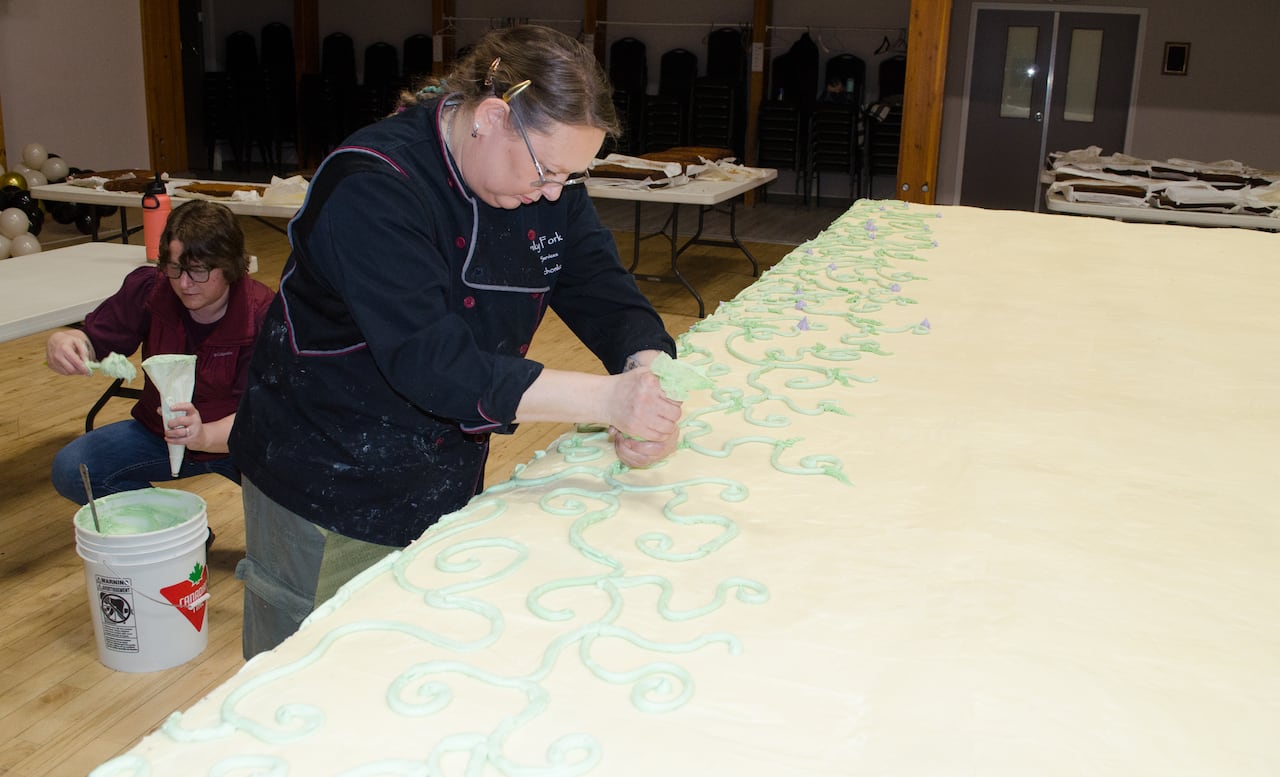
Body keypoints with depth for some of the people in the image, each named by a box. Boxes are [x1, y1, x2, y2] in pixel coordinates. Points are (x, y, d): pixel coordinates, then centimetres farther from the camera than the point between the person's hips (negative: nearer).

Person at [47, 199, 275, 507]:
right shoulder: (148, 288, -11)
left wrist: (205, 436, -50)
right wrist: (62, 342, -29)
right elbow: (94, 342, -3)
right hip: (158, 432, 5)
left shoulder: (262, 316, -24)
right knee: (70, 470, -16)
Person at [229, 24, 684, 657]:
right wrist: (604, 399, -40)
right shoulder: (372, 189, -26)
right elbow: (430, 362, -35)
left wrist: (647, 370, -29)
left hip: (445, 485, 6)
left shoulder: (549, 182, -3)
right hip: (327, 493, -6)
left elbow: (605, 293, -6)